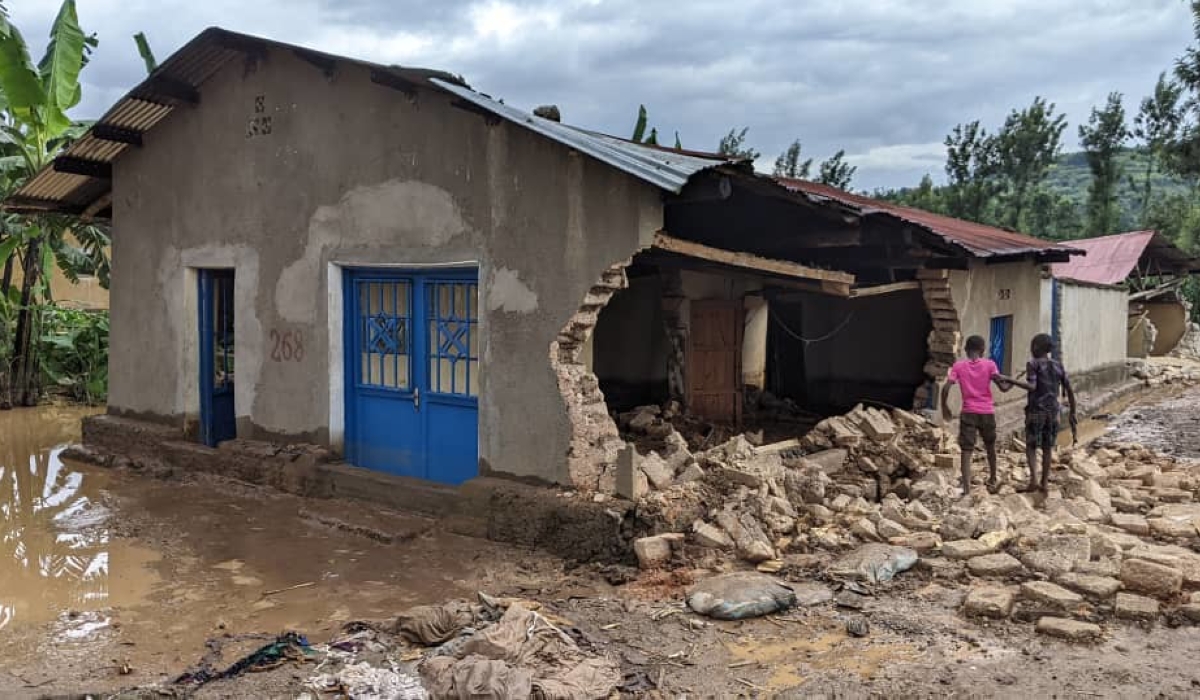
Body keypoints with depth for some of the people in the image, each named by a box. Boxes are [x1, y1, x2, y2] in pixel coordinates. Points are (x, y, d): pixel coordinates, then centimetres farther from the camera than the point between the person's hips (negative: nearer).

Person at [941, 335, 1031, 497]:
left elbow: (945, 388, -8)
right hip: (987, 412, 1)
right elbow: (1003, 386, -10)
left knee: (966, 451, -2)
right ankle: (993, 481, 37)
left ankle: (966, 488, -13)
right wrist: (1014, 383, 10)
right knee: (990, 447, 21)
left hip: (968, 412, -1)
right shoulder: (989, 364, -1)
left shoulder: (958, 366, 0)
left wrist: (945, 407, 4)